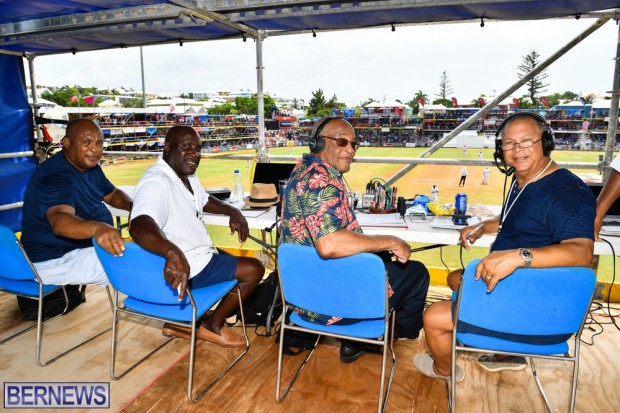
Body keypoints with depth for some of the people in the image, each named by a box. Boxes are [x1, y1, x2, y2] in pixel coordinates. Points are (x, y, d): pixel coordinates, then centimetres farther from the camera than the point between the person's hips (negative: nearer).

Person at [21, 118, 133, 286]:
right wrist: (97, 228, -64)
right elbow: (59, 221, -42)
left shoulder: (90, 166, 4)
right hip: (55, 260, -9)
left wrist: (132, 206, -6)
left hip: (81, 245, 9)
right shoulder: (54, 176, -25)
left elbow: (112, 194, 17)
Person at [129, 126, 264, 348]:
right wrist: (173, 253, -65)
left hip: (198, 254, 10)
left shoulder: (186, 174, 4)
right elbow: (139, 227, -46)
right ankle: (213, 326, 15)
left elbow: (204, 200, 23)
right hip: (186, 267, -10)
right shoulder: (155, 182, -27)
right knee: (254, 269, -5)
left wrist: (232, 211, 3)